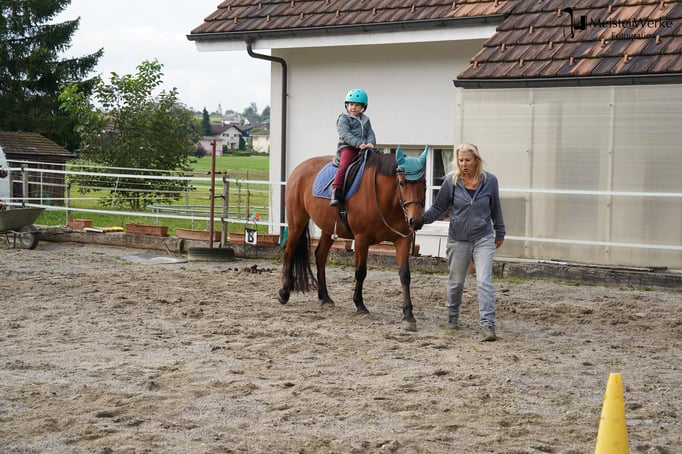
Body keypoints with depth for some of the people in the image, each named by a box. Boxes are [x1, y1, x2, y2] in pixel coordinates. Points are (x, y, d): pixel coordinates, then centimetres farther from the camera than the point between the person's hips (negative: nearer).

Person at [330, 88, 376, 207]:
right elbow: (345, 134, -11)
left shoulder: (365, 120, 23)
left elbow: (370, 133, 13)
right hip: (347, 148, -6)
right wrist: (359, 143, -24)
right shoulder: (344, 118, 3)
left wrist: (370, 143, -12)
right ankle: (336, 192, -35)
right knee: (345, 164, -29)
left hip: (364, 149, 6)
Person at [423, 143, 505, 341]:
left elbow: (495, 209, 9)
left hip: (483, 238, -1)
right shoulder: (451, 181, -7)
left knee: (484, 282, -11)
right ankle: (452, 317, 37)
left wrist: (500, 233, 17)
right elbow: (438, 207, -1)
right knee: (455, 282, 15)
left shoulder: (490, 181, -4)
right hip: (458, 240, 1)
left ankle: (488, 325, -12)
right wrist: (422, 218, -18)